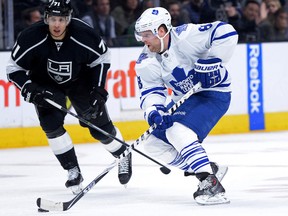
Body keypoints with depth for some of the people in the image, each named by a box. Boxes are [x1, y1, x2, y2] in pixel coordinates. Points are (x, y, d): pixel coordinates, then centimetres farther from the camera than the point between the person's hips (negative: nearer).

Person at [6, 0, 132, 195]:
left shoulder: (83, 35, -28)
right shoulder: (32, 38, -29)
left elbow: (102, 58, -9)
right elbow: (14, 67, -16)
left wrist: (99, 90, -14)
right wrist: (29, 89, -30)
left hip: (80, 81, 0)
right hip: (46, 85, 0)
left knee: (99, 124, 0)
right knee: (51, 122, -20)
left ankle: (123, 155, 30)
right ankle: (73, 171, -7)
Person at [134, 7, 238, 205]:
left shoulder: (185, 36, -24)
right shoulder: (147, 62, -3)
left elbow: (226, 33, -28)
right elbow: (150, 92, -8)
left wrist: (212, 63, -30)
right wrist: (153, 112, -29)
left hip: (213, 93, -9)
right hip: (184, 99, 9)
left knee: (178, 132, -29)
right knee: (154, 144, 3)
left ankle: (212, 186, -29)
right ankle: (207, 170, 12)